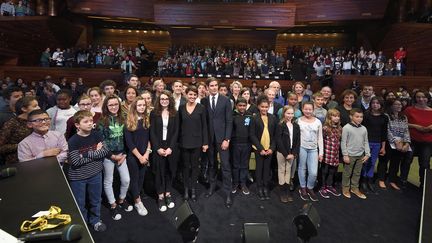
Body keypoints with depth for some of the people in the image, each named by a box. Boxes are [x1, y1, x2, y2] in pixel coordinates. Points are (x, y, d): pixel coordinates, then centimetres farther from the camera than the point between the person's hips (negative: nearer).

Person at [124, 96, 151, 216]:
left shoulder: (147, 119, 2)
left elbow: (149, 138, 3)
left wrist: (147, 154, -8)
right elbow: (128, 141, -11)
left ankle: (135, 196, 27)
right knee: (134, 178, 5)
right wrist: (139, 156, -13)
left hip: (145, 155, 3)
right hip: (133, 155, -3)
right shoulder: (129, 121, -9)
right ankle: (138, 202, 17)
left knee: (141, 178, 11)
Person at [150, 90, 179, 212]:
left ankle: (168, 194, 21)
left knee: (170, 170, 7)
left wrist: (170, 147, -11)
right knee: (159, 171, 4)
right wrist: (158, 148, -12)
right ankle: (160, 196, 16)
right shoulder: (154, 113, 1)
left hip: (171, 147, 1)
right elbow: (152, 132, -3)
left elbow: (176, 132, -1)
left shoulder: (175, 114, 3)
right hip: (158, 147, -1)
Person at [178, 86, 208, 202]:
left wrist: (205, 142, -6)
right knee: (185, 166, 10)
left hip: (197, 141, -1)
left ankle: (193, 189, 22)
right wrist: (177, 140, 3)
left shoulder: (201, 108, -4)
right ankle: (186, 189, 24)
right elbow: (179, 125, 6)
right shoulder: (181, 107, 2)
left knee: (195, 165, 9)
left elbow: (204, 126, -3)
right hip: (184, 141, 2)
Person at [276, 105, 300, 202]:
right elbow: (278, 141, -13)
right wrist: (286, 154, -13)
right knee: (281, 170, 6)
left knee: (288, 170, 12)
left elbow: (298, 141, 4)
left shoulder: (296, 126, 4)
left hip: (292, 153, 4)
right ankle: (282, 192, 14)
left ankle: (287, 191, 21)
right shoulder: (280, 126, -9)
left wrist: (294, 153, -5)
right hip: (282, 152, -4)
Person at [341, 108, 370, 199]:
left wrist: (367, 154, 5)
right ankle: (345, 188, 21)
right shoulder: (346, 128, -11)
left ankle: (355, 188, 29)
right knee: (347, 173, 6)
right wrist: (345, 155, -12)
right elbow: (343, 142, -11)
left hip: (360, 155, 5)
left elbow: (366, 142, 11)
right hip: (350, 155, -5)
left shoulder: (364, 129, 5)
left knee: (357, 173, 15)